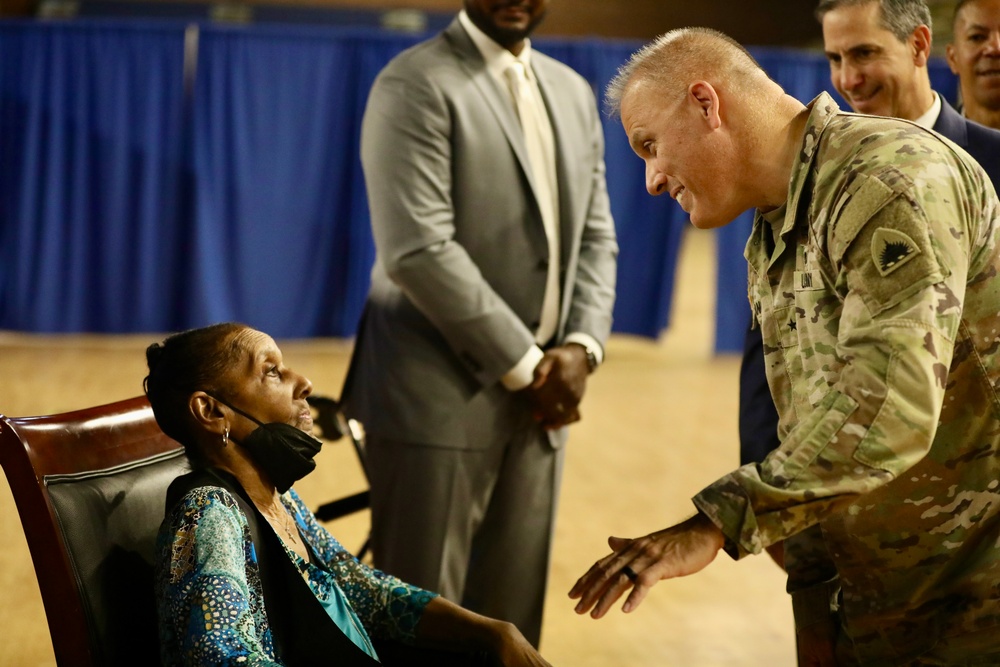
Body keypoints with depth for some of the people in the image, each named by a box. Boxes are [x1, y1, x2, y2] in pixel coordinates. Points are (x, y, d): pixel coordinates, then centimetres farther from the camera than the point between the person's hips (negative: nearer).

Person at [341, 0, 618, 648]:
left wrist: (582, 346, -4)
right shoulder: (416, 85, -10)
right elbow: (417, 250, -18)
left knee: (508, 620, 10)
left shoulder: (573, 91, 14)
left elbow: (594, 235, 15)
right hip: (442, 393, -6)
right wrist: (524, 364, -14)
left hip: (536, 398, 7)